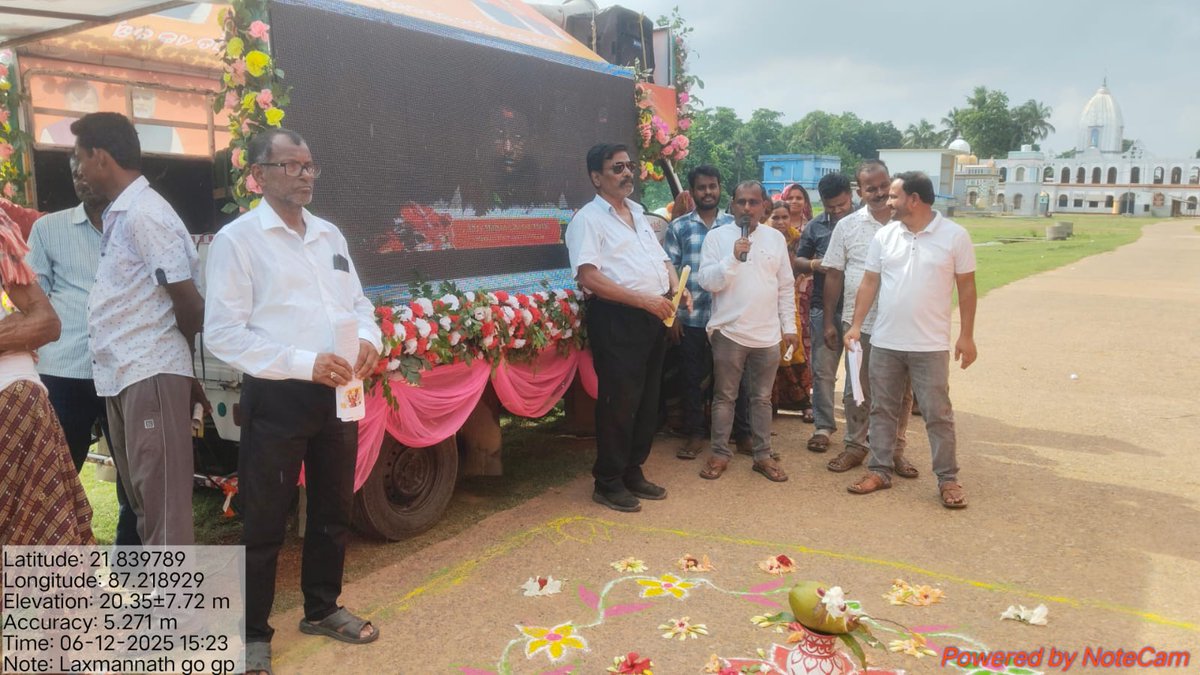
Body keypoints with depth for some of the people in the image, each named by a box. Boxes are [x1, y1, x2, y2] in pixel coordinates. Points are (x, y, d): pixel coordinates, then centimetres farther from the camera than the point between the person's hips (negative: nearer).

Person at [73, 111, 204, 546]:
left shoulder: (145, 214, -14)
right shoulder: (118, 215, 16)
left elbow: (190, 303, -15)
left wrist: (171, 355, 3)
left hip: (150, 376, -10)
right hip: (121, 377, 10)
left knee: (163, 502, -3)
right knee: (144, 497, 19)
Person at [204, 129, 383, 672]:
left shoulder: (330, 235, 12)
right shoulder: (236, 239, -7)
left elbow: (358, 302, 17)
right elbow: (222, 333, -14)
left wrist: (368, 340, -6)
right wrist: (304, 363, -22)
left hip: (337, 393, 6)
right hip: (277, 398, -6)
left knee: (333, 511, 18)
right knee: (265, 523, 7)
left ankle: (322, 609, 38)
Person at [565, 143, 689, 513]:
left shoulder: (639, 215, 20)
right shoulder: (588, 219, -6)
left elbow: (662, 259, 24)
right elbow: (589, 277, -18)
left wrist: (677, 288, 2)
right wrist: (644, 300, -21)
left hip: (653, 317, 8)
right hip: (616, 319, -8)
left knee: (647, 400, 13)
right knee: (619, 402, -4)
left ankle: (633, 473, 26)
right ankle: (608, 483, 11)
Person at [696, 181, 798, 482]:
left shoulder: (776, 238, 7)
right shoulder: (717, 237, -2)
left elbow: (786, 287, 10)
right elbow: (707, 282, -10)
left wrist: (789, 327, 7)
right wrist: (733, 257, -21)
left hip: (768, 334, 3)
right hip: (729, 331, -2)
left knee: (762, 398, 12)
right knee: (724, 396, 7)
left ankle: (763, 454, 22)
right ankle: (720, 453, 18)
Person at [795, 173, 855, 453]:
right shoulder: (815, 226, 7)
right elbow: (797, 261, 11)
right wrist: (813, 265, -10)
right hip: (825, 307, 2)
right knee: (823, 370, 5)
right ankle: (823, 426, 16)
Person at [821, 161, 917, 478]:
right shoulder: (847, 226, 1)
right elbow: (834, 274, 3)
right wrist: (828, 321, 1)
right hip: (859, 323, 0)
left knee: (900, 393, 10)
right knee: (857, 391, 10)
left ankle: (895, 450, 25)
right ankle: (855, 446, 26)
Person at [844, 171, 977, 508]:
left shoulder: (955, 235, -6)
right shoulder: (884, 235, 3)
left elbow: (966, 287, -2)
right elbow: (869, 282, 7)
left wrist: (966, 336, -3)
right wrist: (856, 325, 0)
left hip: (931, 345, -3)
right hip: (884, 342, 4)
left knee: (938, 414, 3)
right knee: (883, 410, 12)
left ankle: (948, 478, 16)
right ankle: (880, 470, 24)